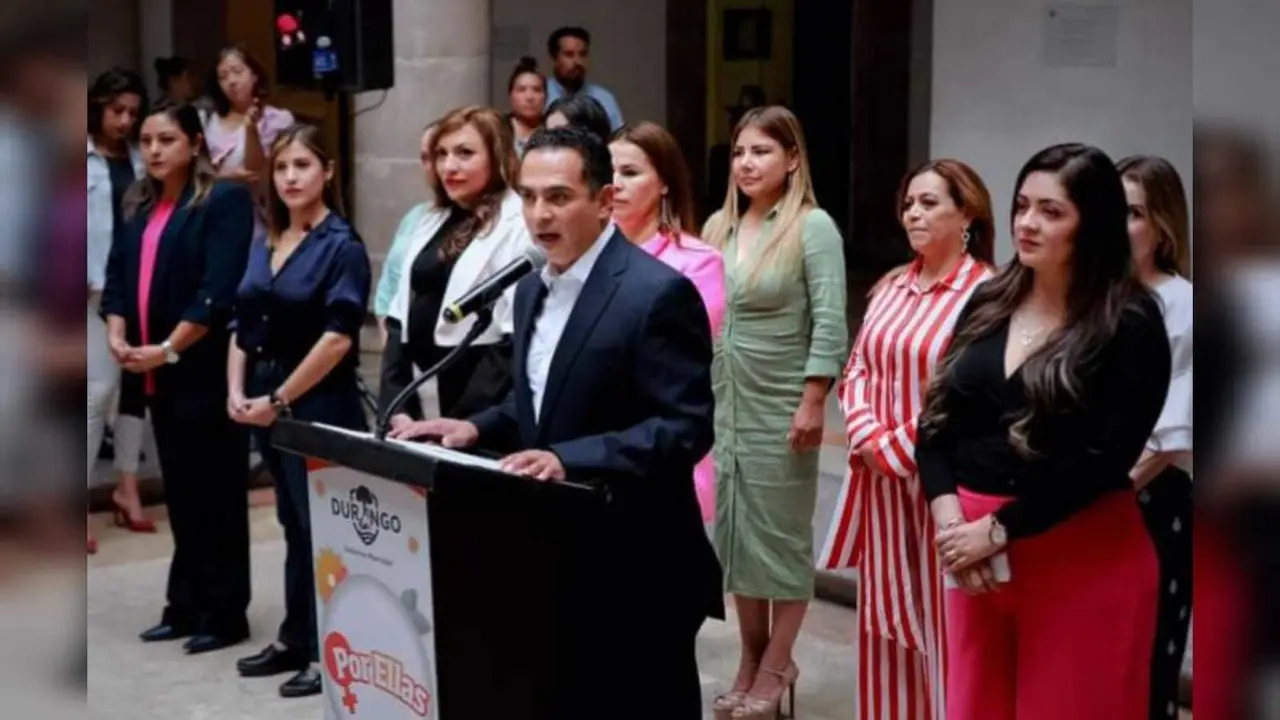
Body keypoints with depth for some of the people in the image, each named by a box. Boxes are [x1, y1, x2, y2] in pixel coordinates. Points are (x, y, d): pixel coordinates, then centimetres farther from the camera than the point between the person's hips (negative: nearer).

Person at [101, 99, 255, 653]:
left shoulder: (224, 201, -8)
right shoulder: (139, 207, 15)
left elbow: (219, 291, -17)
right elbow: (117, 276, 11)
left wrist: (167, 350, -19)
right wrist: (117, 336, -7)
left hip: (204, 371, -7)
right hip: (157, 375, 7)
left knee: (216, 494, 0)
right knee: (178, 493, 13)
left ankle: (225, 614, 8)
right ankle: (185, 606, 21)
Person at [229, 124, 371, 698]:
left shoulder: (341, 245, -9)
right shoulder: (265, 245, 11)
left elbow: (339, 336, -17)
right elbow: (242, 325, 13)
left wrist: (280, 399, -14)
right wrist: (237, 392, -1)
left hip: (318, 406, -7)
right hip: (264, 405, 7)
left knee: (323, 526, 1)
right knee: (295, 522, 14)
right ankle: (296, 639, 24)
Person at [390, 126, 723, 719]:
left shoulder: (658, 292, -17)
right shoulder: (531, 291, 11)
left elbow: (687, 426, -22)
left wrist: (570, 458, -30)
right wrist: (478, 429, 2)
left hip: (637, 572, -8)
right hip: (554, 557, 8)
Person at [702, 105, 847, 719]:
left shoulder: (813, 227, -9)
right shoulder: (719, 226, 8)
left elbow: (829, 322, -13)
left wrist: (813, 402, -18)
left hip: (781, 407, -6)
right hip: (724, 404, 6)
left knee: (781, 531, 4)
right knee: (735, 528, 10)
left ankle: (776, 665, 14)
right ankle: (749, 660, 21)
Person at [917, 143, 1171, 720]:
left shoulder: (1130, 324, -9)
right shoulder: (988, 303, 8)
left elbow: (1101, 459, -16)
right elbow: (936, 421, 6)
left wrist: (996, 531, -16)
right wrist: (949, 519, -10)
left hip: (1084, 559, -5)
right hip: (973, 545, 5)